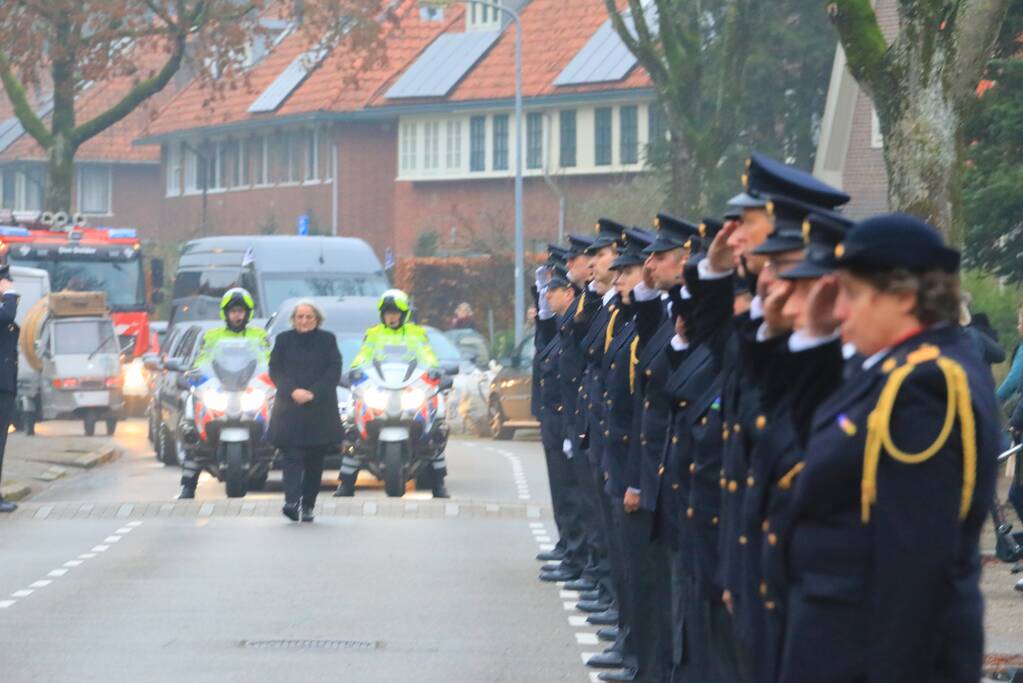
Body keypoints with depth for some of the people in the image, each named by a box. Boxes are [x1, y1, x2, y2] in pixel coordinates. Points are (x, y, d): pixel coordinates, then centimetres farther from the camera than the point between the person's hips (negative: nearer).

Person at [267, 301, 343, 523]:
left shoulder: (327, 340, 6)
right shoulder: (283, 340, 8)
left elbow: (334, 371, 0)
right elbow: (275, 371, 5)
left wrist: (313, 393, -12)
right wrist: (292, 391, -12)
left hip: (320, 410, 1)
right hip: (290, 407, -1)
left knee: (315, 461, 3)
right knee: (292, 455, -14)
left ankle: (308, 505, 11)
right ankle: (292, 501, -26)